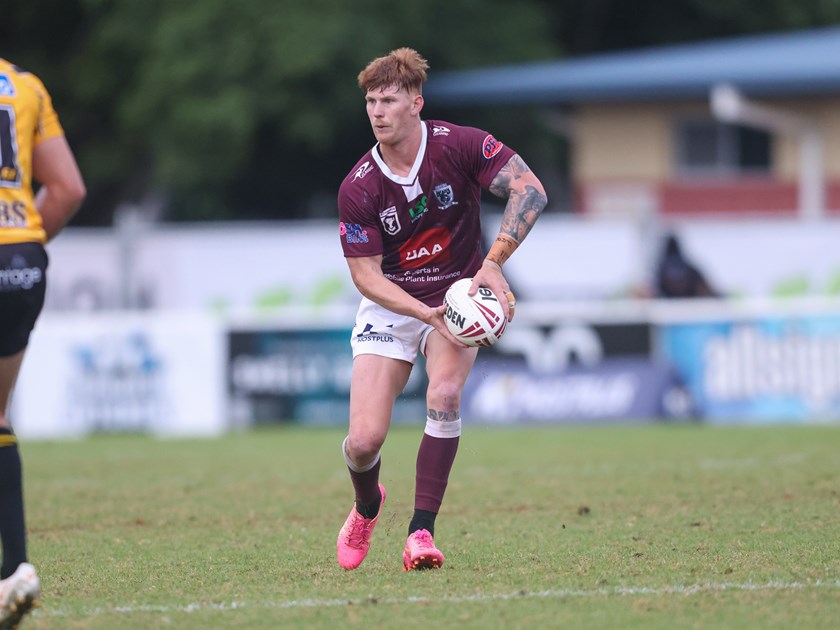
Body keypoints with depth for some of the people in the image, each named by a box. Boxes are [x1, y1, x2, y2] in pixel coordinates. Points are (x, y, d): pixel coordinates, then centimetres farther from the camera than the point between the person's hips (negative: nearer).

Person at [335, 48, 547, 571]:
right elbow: (365, 274, -14)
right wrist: (426, 313, -28)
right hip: (389, 308, 0)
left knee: (444, 395, -30)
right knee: (364, 440, -10)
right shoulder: (357, 189, -17)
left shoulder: (461, 145, -18)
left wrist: (493, 263, -34)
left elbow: (531, 190, -23)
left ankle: (422, 530, -19)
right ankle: (367, 507, 27)